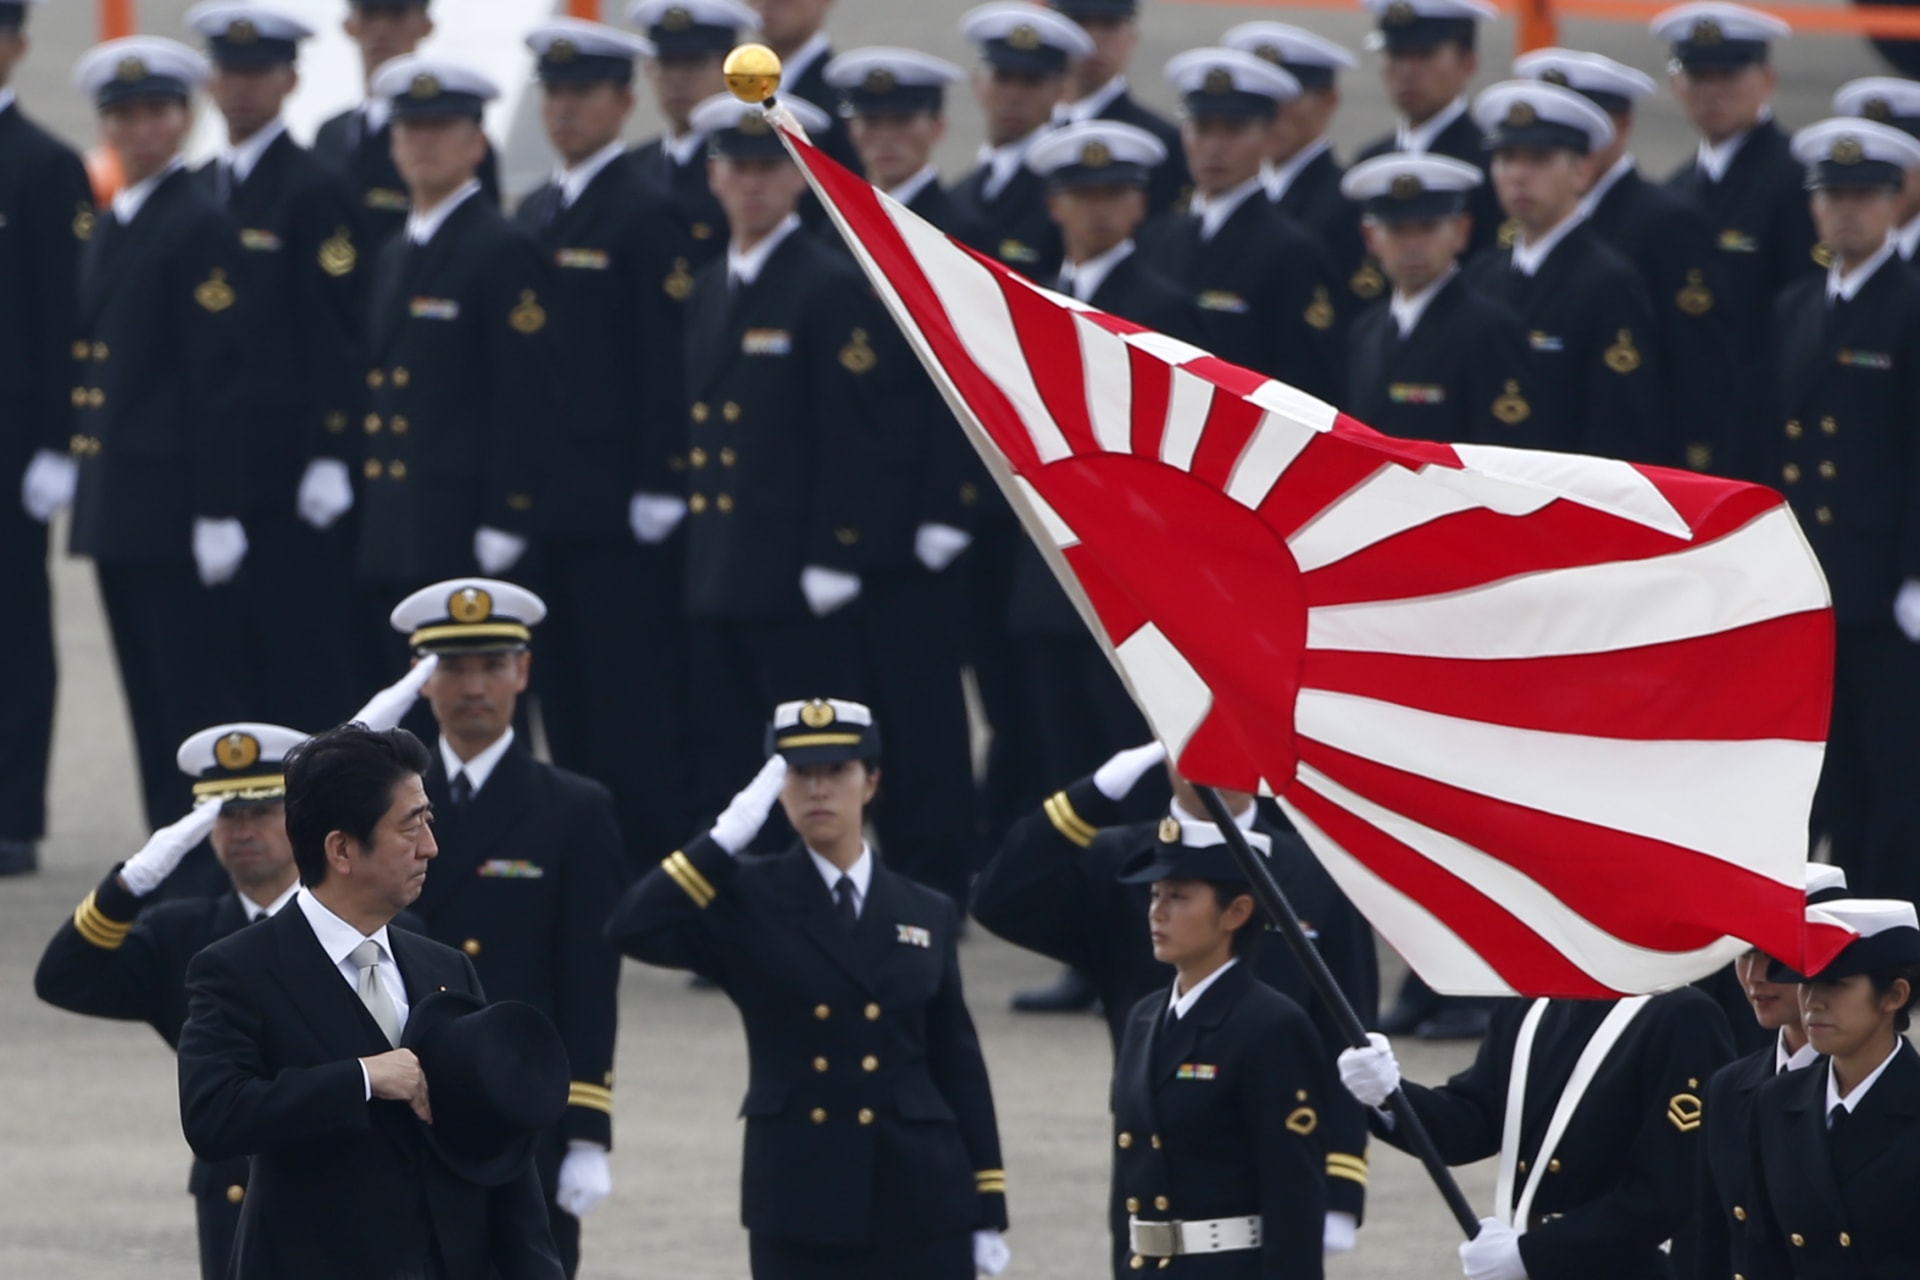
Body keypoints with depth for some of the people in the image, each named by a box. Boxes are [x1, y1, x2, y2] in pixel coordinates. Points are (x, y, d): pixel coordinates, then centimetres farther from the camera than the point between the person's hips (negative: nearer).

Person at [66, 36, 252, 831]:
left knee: (193, 691, -7)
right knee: (148, 694, 10)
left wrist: (217, 511, -17)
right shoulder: (108, 229, 17)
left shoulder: (201, 229, -10)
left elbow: (222, 378, -14)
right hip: (116, 501, 8)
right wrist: (87, 488, 15)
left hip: (173, 505, -8)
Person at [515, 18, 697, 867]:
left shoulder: (648, 216, -8)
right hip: (547, 501, 7)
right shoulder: (533, 216, 15)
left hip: (620, 508, -7)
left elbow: (669, 359, -12)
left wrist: (659, 489, -16)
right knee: (565, 697, 9)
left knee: (634, 694, -6)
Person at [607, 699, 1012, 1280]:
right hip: (799, 1211, -1)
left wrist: (987, 1212, 5)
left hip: (920, 1207, 1)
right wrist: (725, 838, -16)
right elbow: (633, 930, -16)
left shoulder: (927, 916, 9)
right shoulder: (746, 903, 2)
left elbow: (959, 1068, 9)